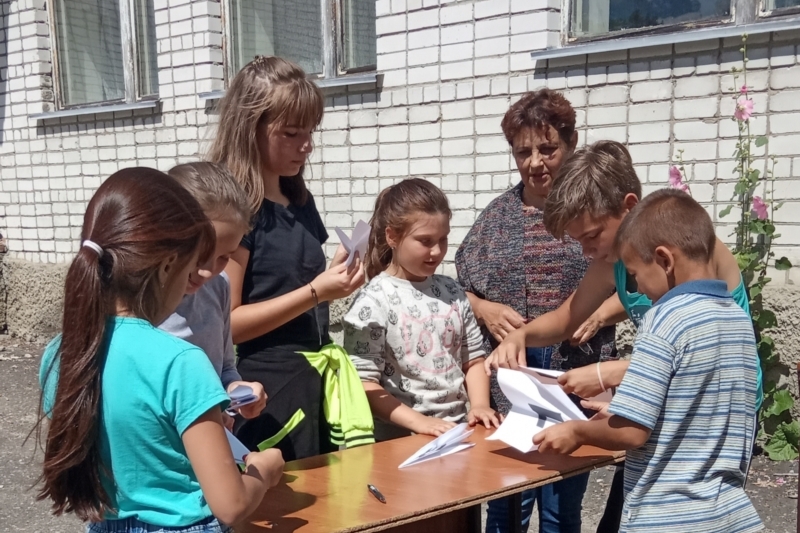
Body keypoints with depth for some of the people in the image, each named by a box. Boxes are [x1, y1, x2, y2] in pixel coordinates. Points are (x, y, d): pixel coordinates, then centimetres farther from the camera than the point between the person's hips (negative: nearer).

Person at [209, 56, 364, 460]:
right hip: (268, 387, -8)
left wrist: (334, 275, 2)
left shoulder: (301, 201, 9)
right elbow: (227, 323, -17)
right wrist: (315, 292, -22)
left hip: (316, 376, 8)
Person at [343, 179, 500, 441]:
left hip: (458, 429, 4)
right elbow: (363, 383, -10)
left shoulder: (451, 291, 8)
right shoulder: (375, 300, -8)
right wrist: (418, 421, -17)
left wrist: (480, 405, -1)